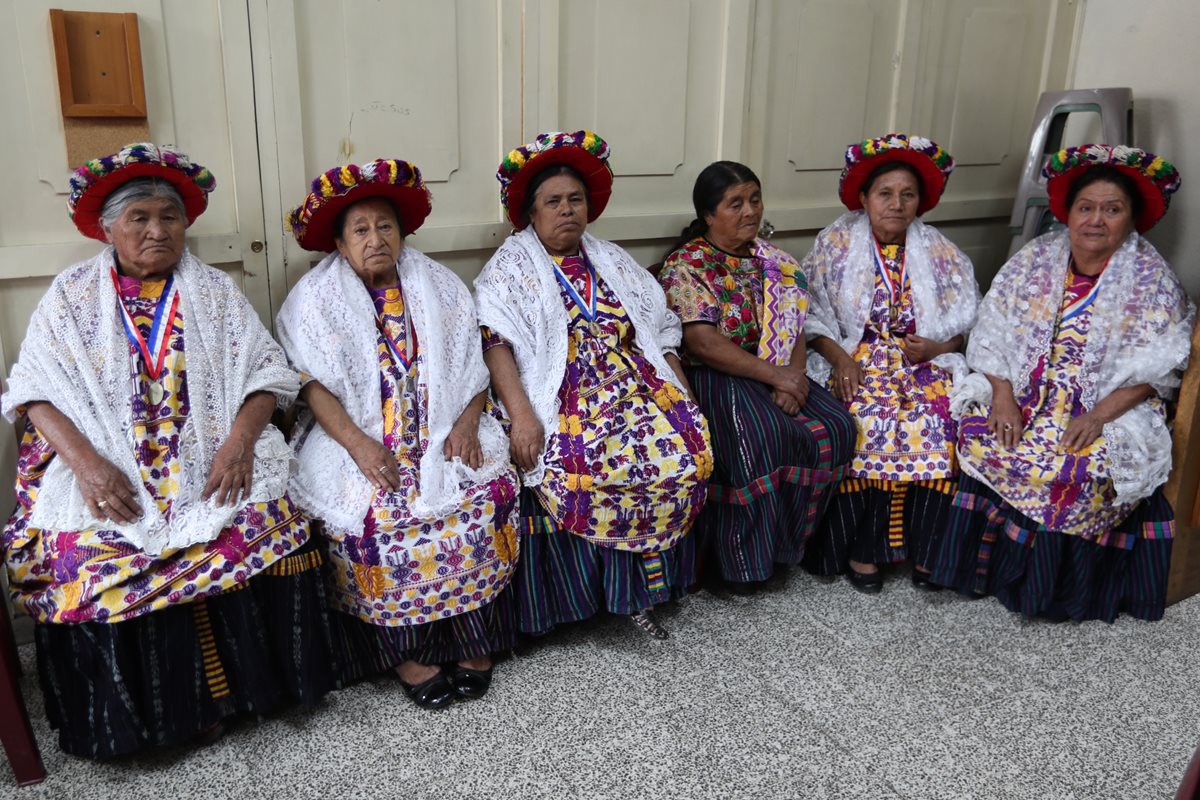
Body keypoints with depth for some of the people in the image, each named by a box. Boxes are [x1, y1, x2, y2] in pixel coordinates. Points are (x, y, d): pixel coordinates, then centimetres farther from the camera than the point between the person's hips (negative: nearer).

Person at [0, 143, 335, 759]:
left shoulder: (214, 290, 11)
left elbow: (266, 370, 5)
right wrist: (84, 461, -14)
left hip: (213, 468, 0)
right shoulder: (71, 296, 10)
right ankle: (138, 711, -1)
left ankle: (234, 685, -4)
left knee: (264, 533, -24)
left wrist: (241, 439, -14)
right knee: (87, 565, -23)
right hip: (108, 476, 0)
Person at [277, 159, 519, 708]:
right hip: (356, 436, -1)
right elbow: (313, 384, -5)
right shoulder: (315, 298, 5)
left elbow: (472, 367, 8)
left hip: (440, 432, 2)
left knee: (486, 489, -23)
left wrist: (466, 425, -10)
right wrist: (358, 443, -20)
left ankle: (471, 639, -12)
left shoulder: (440, 287, 13)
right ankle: (409, 648, -13)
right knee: (371, 511, -28)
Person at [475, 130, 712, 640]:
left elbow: (659, 331, 18)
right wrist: (521, 416, -21)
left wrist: (683, 397, 4)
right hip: (561, 400, -3)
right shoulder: (511, 266, 7)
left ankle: (639, 589, -8)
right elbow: (496, 344, -7)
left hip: (635, 386, 4)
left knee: (682, 453, -23)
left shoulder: (611, 261, 21)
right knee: (570, 469, -32)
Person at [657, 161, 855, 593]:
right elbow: (702, 342, -16)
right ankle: (742, 556, -14)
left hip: (779, 374, 6)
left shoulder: (772, 261, 15)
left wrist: (794, 376, -13)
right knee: (763, 438, -32)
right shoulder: (685, 265, -5)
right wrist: (774, 375, -19)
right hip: (715, 379, -6)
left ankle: (794, 538, -2)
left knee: (835, 427, -16)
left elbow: (795, 327, 9)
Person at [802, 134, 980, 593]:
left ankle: (927, 549, -15)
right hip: (854, 359, -2)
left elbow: (964, 325, 11)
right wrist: (838, 357, -14)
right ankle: (860, 548, -18)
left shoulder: (940, 253, 11)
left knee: (939, 421, -27)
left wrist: (935, 347, -9)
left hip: (925, 362, 2)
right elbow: (812, 316, 1)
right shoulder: (836, 244, 6)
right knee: (867, 420, -31)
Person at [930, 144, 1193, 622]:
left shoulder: (1152, 278, 0)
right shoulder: (1035, 259, 6)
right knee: (978, 436, -24)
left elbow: (1152, 367, -6)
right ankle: (980, 561, -8)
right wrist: (1002, 395, -14)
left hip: (1110, 406, -2)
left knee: (1085, 464, -30)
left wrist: (1099, 416, -20)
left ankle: (1055, 581, -8)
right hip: (1024, 391, 2)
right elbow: (994, 333, 1)